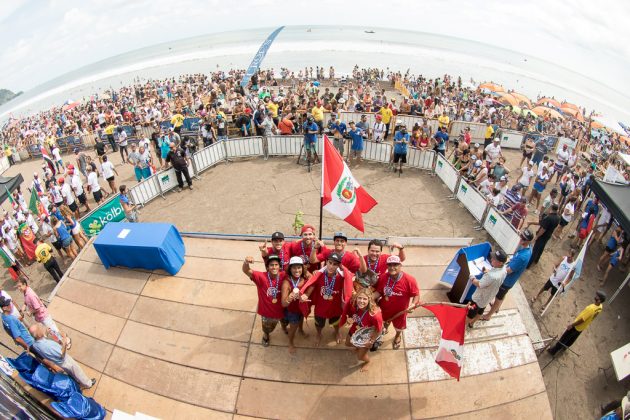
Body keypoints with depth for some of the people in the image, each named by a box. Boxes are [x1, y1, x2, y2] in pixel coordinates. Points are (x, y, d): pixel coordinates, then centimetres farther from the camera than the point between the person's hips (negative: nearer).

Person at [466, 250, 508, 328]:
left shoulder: (492, 276, -43)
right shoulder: (503, 269, -16)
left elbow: (479, 284, -26)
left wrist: (472, 278, -11)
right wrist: (487, 271, -7)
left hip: (479, 298, -8)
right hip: (487, 298, 8)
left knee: (470, 313, 17)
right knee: (479, 312, 30)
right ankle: (471, 323, 52)